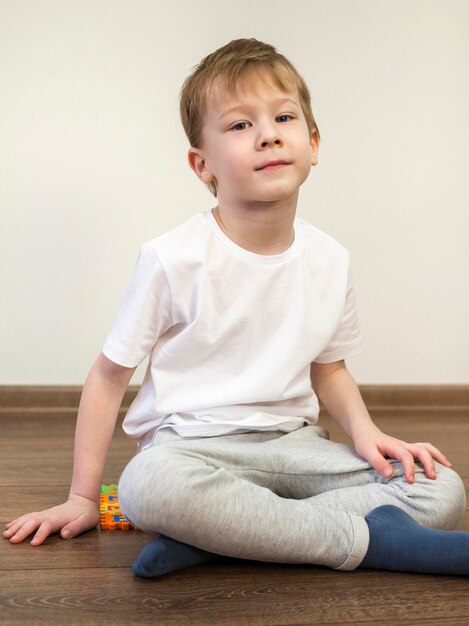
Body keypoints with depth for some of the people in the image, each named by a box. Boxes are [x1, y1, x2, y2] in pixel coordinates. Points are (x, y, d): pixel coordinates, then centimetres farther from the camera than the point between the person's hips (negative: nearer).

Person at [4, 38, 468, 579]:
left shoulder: (330, 261, 3)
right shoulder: (173, 260, -10)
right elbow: (109, 375, -3)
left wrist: (364, 431, -3)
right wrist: (83, 498, -3)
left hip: (291, 442, 5)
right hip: (193, 444, -4)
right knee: (149, 484, -39)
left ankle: (213, 538, -23)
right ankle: (371, 538, -24)